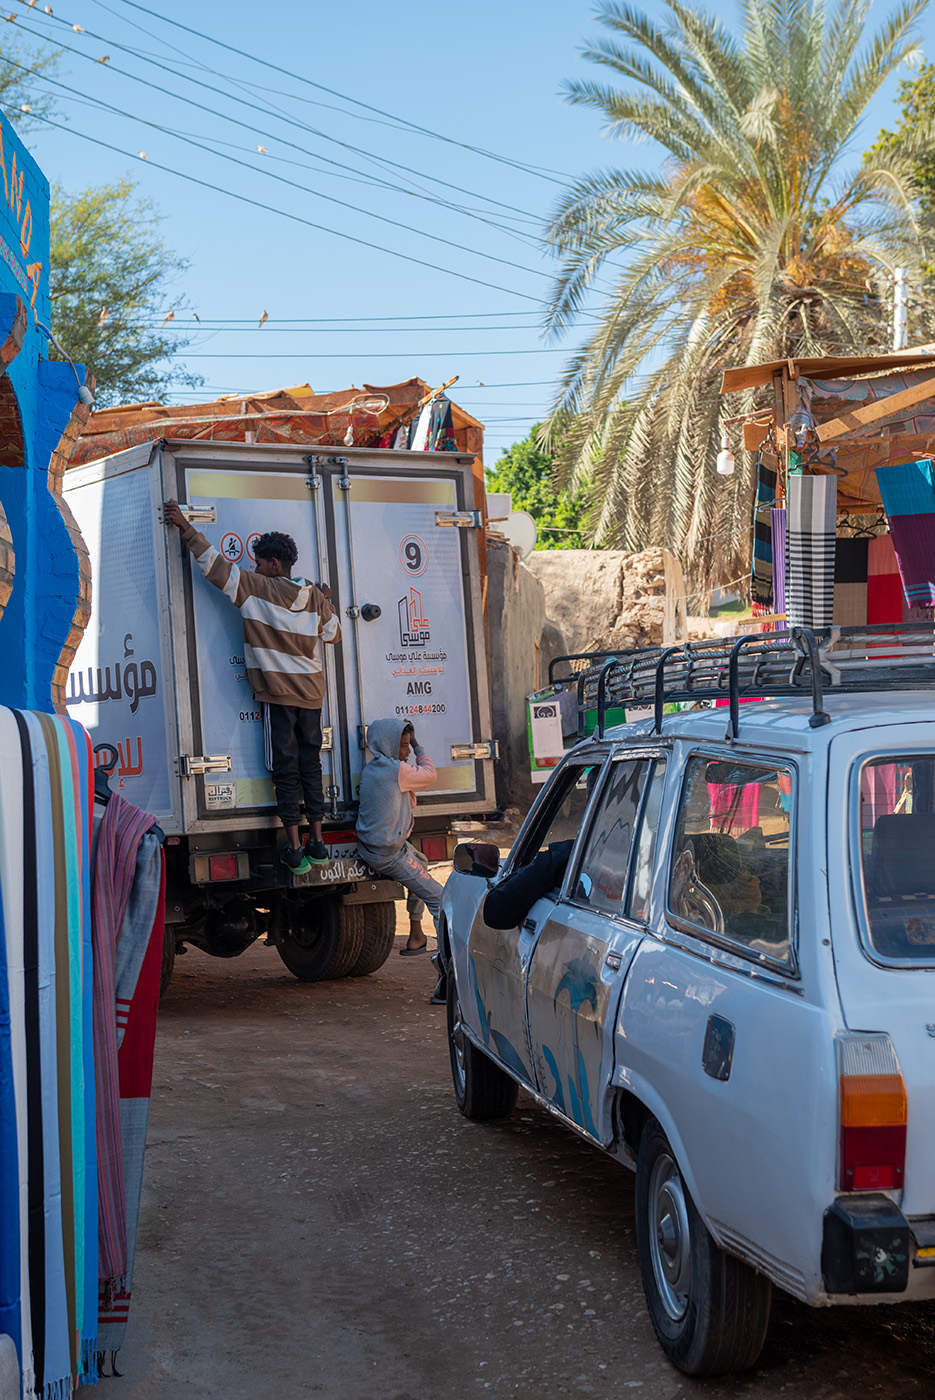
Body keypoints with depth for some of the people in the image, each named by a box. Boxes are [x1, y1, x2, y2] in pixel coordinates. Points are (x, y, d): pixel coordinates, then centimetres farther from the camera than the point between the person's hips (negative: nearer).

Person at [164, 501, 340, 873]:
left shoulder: (256, 590, -8)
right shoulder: (315, 597, 5)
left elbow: (214, 564, -7)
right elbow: (333, 634, 18)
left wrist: (185, 527, 0)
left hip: (277, 693, -4)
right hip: (311, 692, 4)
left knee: (285, 768, -1)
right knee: (311, 765, 11)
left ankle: (294, 849, -1)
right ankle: (317, 842, 12)